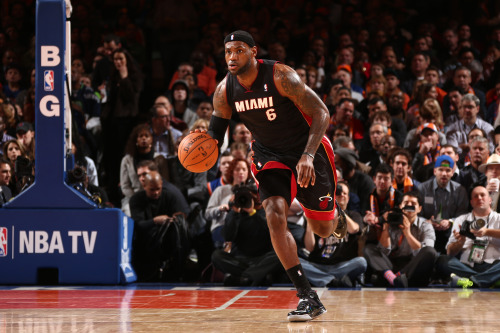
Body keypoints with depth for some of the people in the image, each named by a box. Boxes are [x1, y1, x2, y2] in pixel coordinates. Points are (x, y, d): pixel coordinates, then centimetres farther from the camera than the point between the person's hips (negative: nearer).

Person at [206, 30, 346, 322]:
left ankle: (337, 219, 50)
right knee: (275, 217, -21)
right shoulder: (225, 91, -12)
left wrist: (308, 156, -37)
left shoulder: (280, 76, -26)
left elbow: (321, 114, -25)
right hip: (270, 156, 3)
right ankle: (308, 298, -17)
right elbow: (216, 130, 1)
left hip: (307, 151, -3)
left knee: (323, 229, 7)